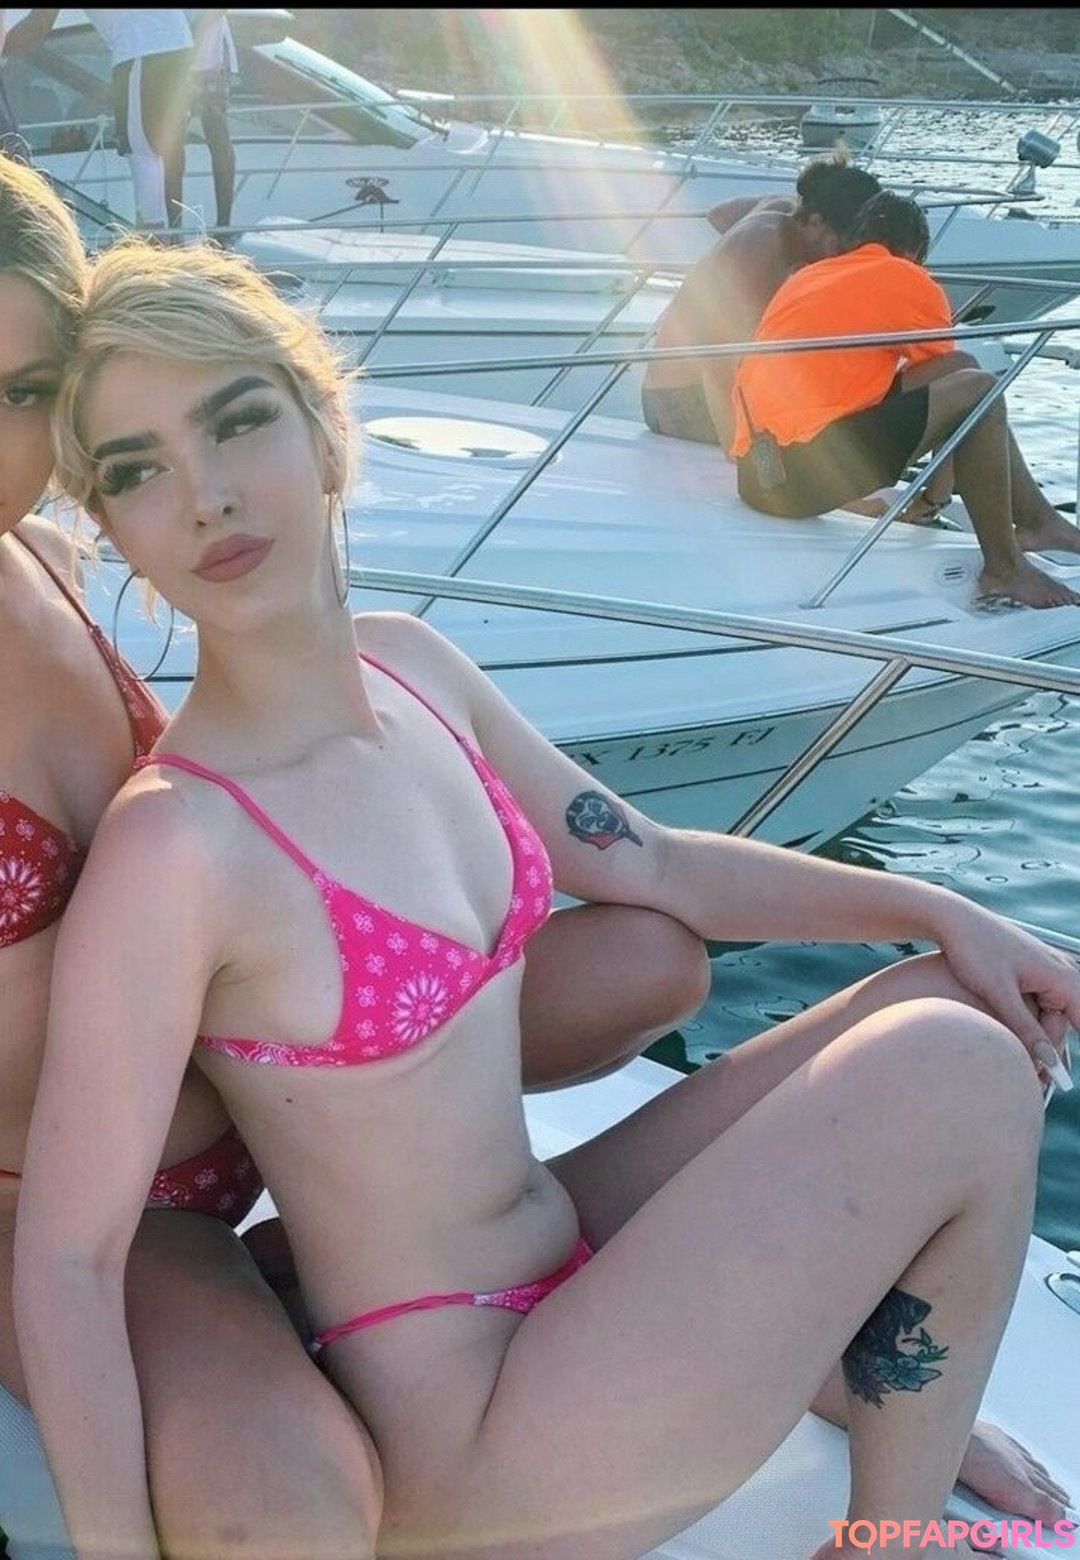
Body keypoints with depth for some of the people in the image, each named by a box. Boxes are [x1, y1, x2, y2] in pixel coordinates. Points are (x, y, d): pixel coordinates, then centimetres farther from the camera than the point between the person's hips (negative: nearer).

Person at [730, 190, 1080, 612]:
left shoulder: (805, 277, 25)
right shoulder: (911, 283, 5)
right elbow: (943, 397, 14)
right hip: (805, 473, -8)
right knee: (979, 391, -2)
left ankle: (1037, 519, 25)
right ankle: (1003, 569, 0)